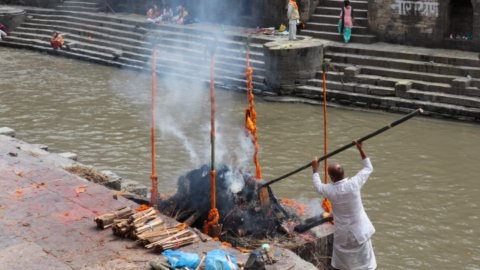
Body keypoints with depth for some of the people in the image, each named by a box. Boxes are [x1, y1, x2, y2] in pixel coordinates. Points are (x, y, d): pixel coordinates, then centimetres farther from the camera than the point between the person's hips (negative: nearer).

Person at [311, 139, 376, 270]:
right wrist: (361, 149, 6)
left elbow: (317, 186, 6)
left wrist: (315, 169, 19)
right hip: (360, 230, 0)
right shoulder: (354, 183, -19)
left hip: (343, 233, 0)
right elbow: (368, 168, -1)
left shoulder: (330, 190, -20)